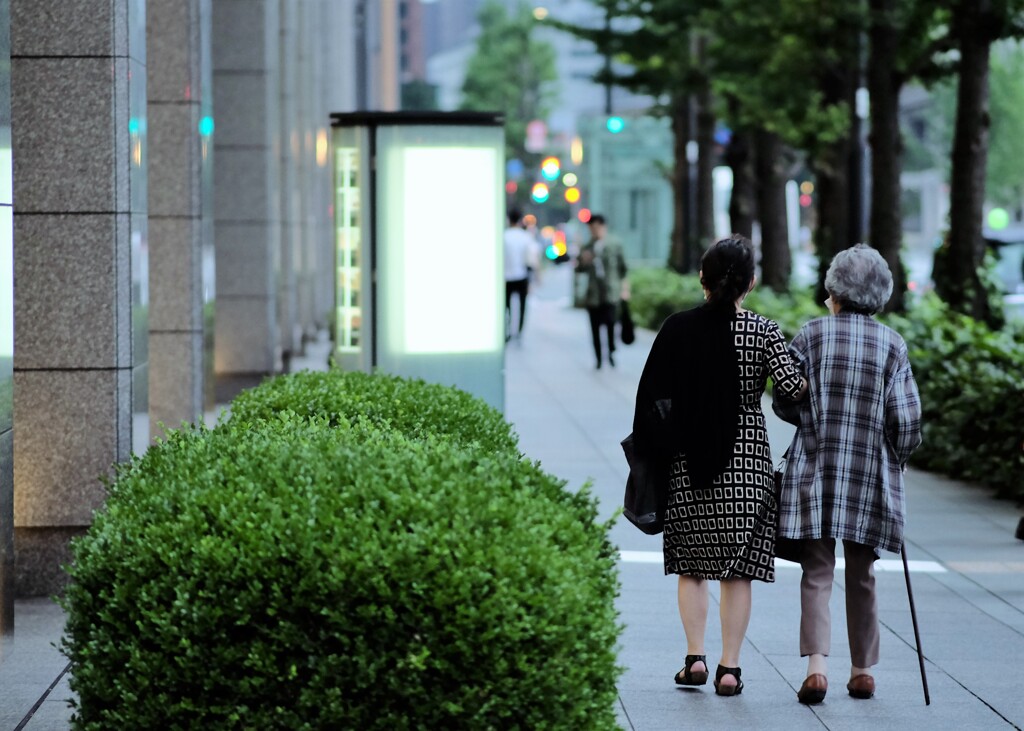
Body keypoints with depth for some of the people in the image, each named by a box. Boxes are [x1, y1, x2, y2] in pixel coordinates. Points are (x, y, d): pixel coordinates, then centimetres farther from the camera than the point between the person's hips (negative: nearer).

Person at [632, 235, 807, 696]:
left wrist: (652, 456, 7)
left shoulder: (678, 329, -3)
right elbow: (792, 387, -18)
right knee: (738, 569, 5)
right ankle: (729, 668, 3)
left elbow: (652, 398, -2)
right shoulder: (762, 331, -8)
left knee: (691, 565, 12)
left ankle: (695, 657, 4)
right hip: (746, 461, -1)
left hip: (687, 463, 1)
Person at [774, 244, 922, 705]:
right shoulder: (892, 344, 0)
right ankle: (863, 671, 18)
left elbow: (784, 403, -1)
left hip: (814, 472, -1)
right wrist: (895, 460, 12)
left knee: (817, 572, -1)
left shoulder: (812, 334, -3)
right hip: (871, 477, 1)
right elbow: (907, 418, -4)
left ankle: (816, 663, -17)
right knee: (861, 576, 13)